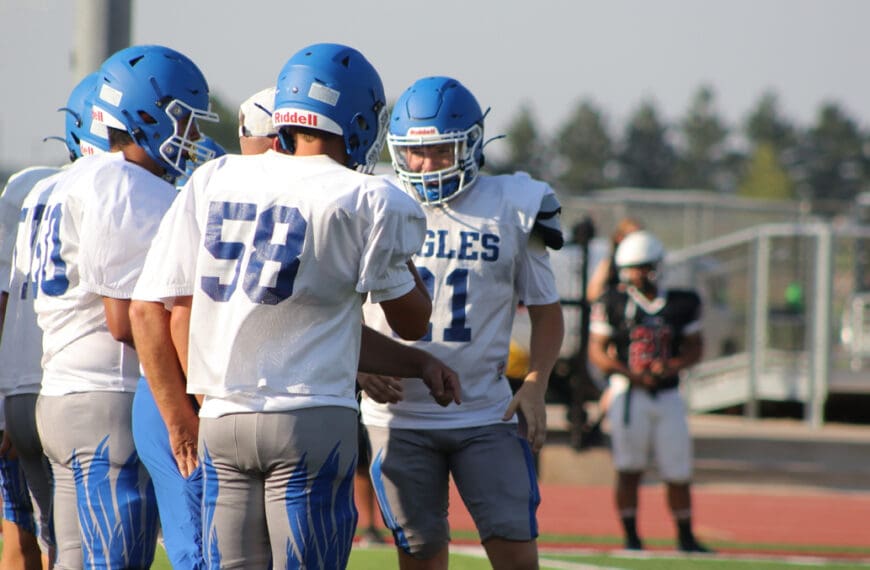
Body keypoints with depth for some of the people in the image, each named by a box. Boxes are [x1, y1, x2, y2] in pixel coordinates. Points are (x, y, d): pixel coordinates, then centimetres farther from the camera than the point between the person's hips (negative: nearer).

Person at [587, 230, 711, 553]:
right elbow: (597, 352, -3)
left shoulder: (682, 305, 5)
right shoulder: (613, 304, -1)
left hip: (668, 398, 2)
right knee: (629, 470, -2)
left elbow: (694, 348, 10)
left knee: (678, 471, 4)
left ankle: (685, 537, 17)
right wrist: (632, 374, -16)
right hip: (629, 394, -2)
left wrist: (672, 366, -10)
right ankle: (631, 536, 8)